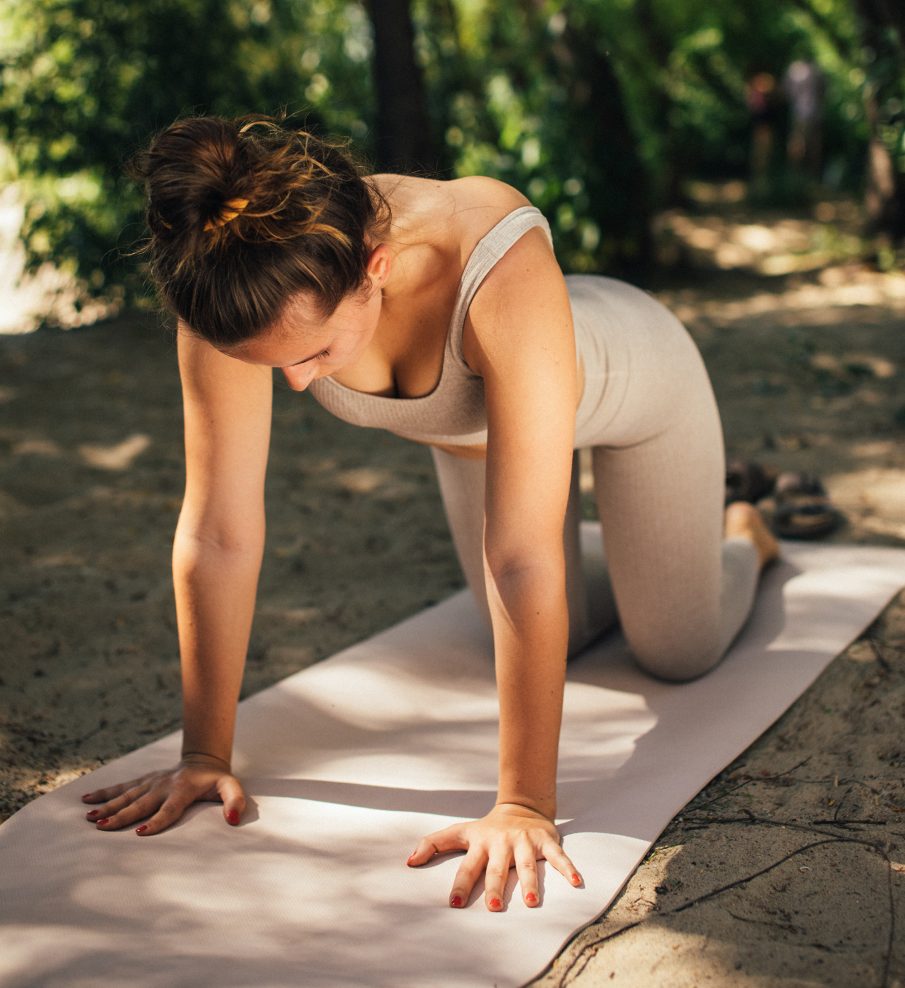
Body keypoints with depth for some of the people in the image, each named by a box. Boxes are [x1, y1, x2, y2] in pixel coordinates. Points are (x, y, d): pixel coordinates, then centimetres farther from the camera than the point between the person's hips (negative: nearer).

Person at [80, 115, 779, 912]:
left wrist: (524, 806, -45)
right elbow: (218, 532, -31)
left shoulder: (502, 268, -49)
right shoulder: (237, 286, -37)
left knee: (678, 655, 10)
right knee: (561, 636, 16)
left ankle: (744, 538, 43)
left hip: (628, 374, -3)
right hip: (466, 418, 4)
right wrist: (205, 756, -26)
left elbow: (523, 562, -48)